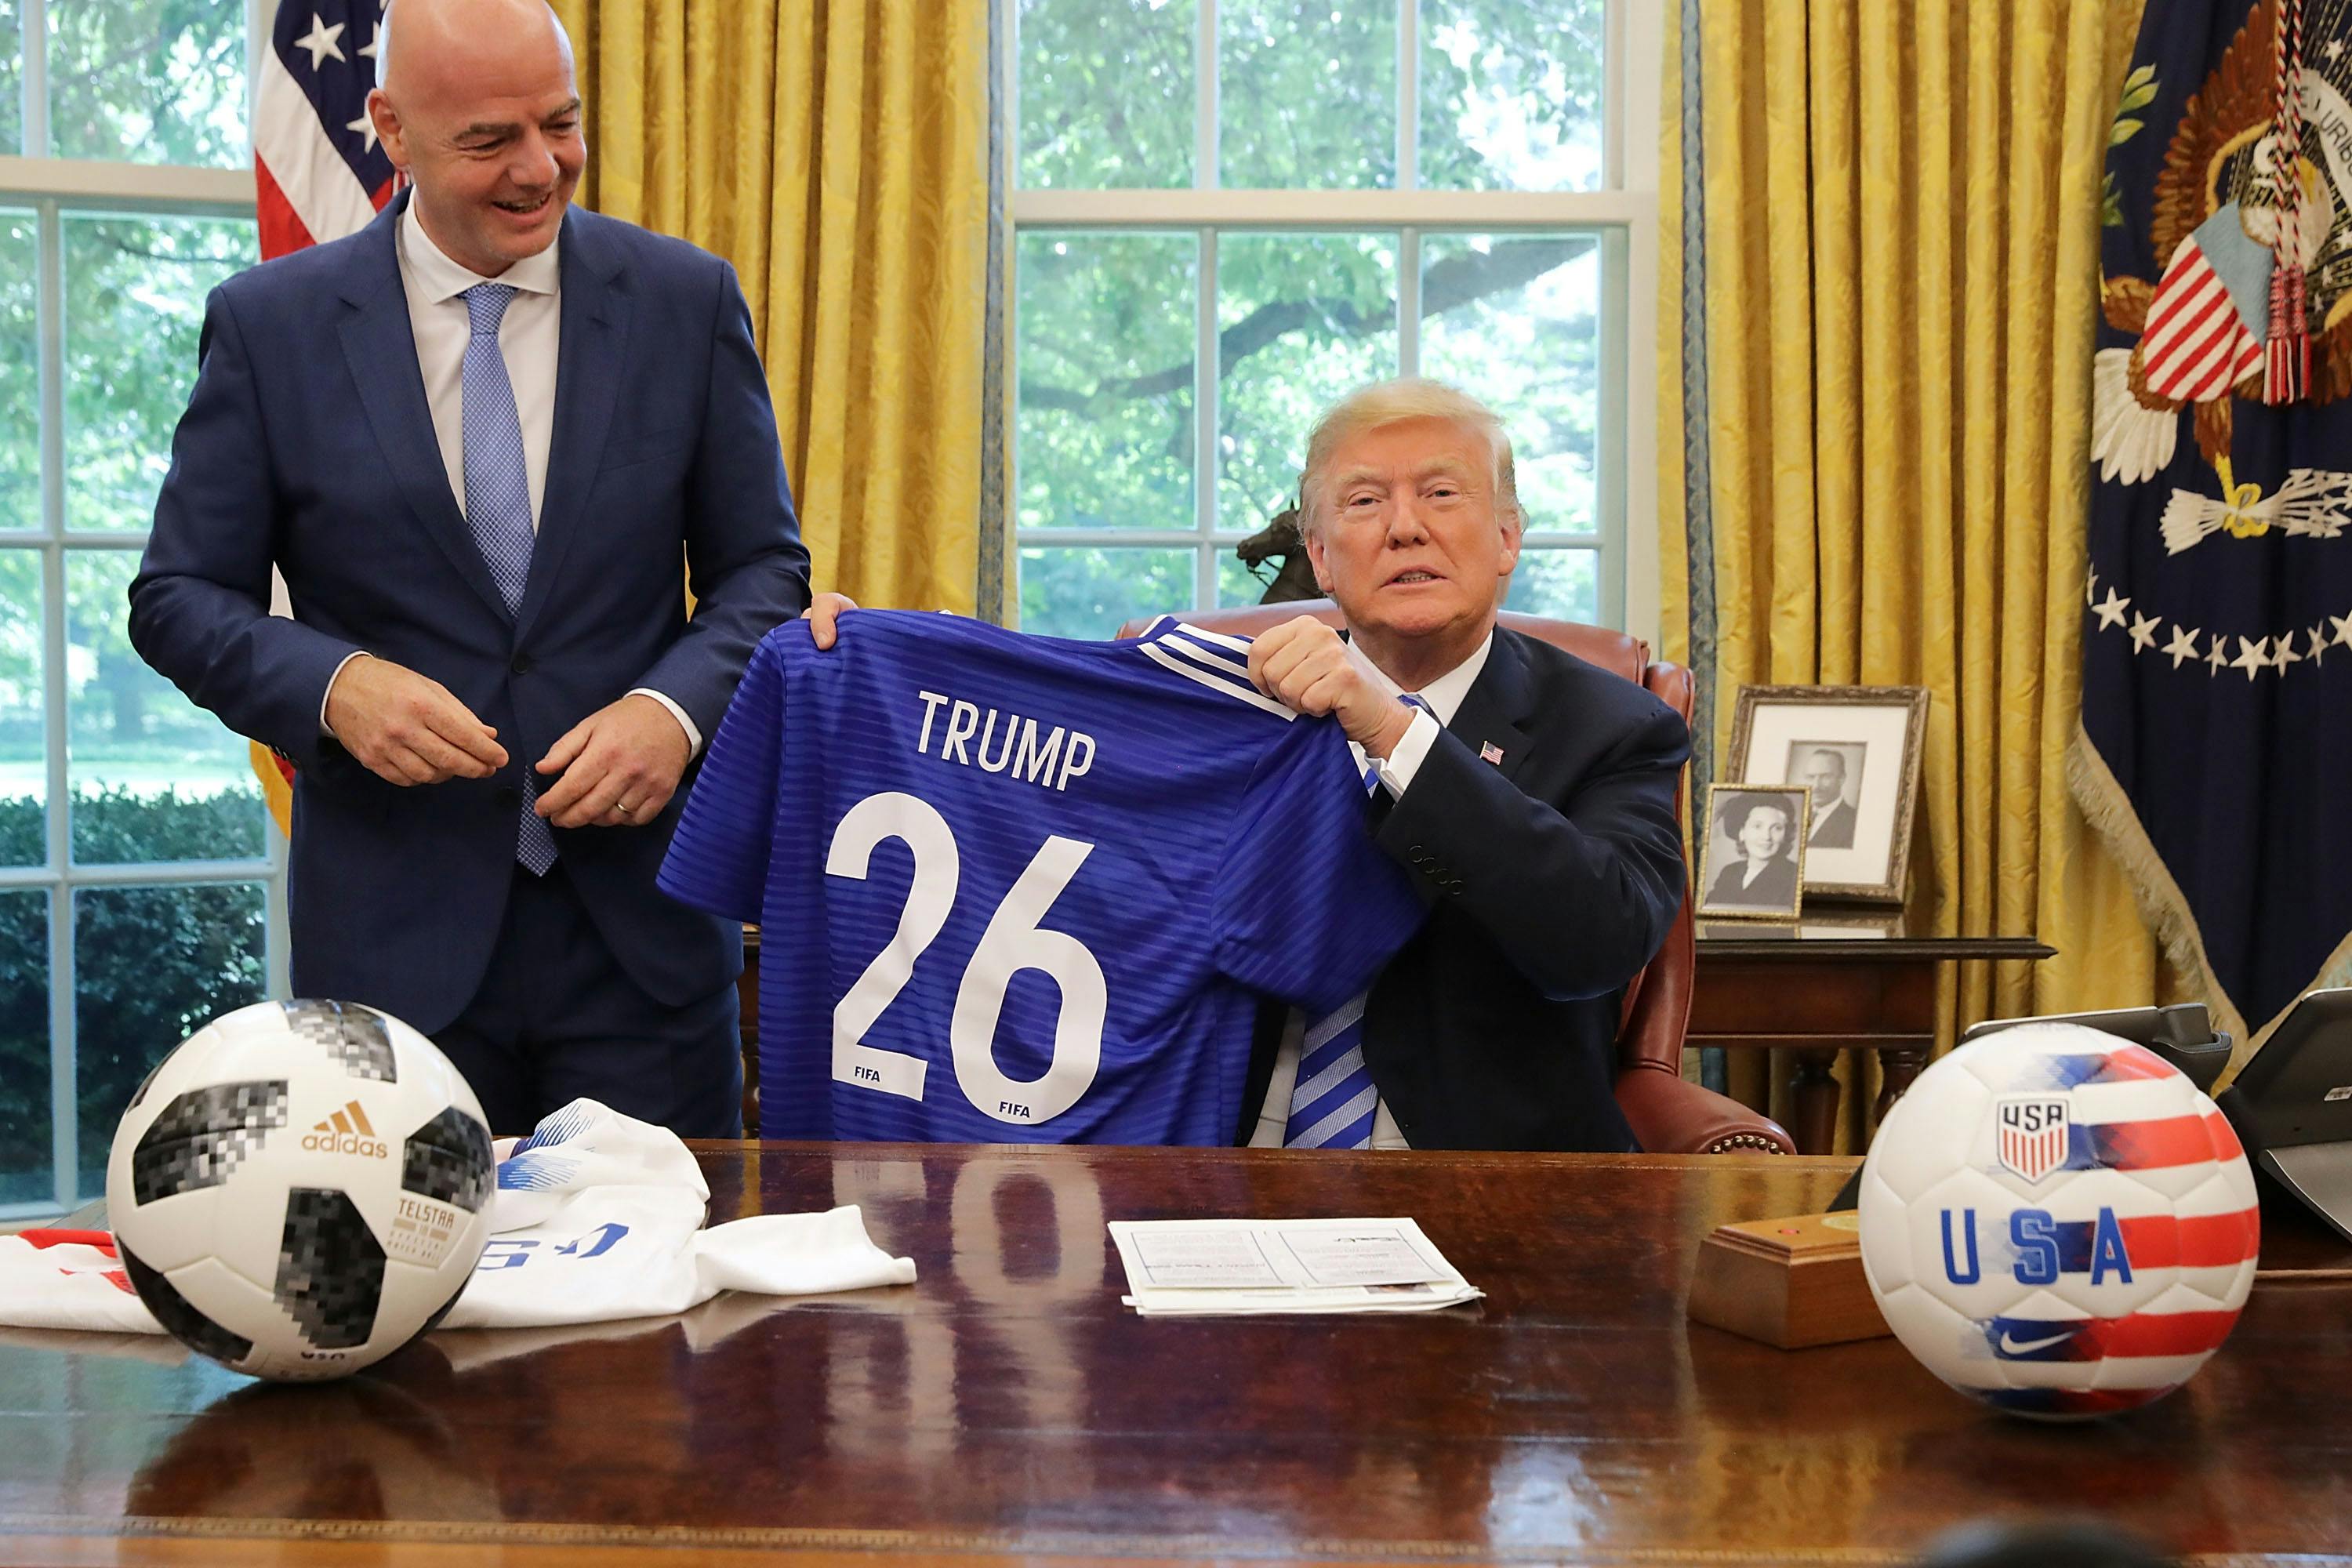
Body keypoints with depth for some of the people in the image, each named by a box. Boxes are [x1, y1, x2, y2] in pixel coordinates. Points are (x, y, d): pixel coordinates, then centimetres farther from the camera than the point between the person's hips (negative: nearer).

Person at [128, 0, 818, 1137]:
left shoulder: (688, 302, 2)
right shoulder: (268, 324, 0)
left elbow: (764, 567, 6)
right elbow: (180, 596, 4)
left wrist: (677, 707, -13)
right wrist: (335, 686, -16)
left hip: (642, 926, 1)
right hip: (392, 930, 0)